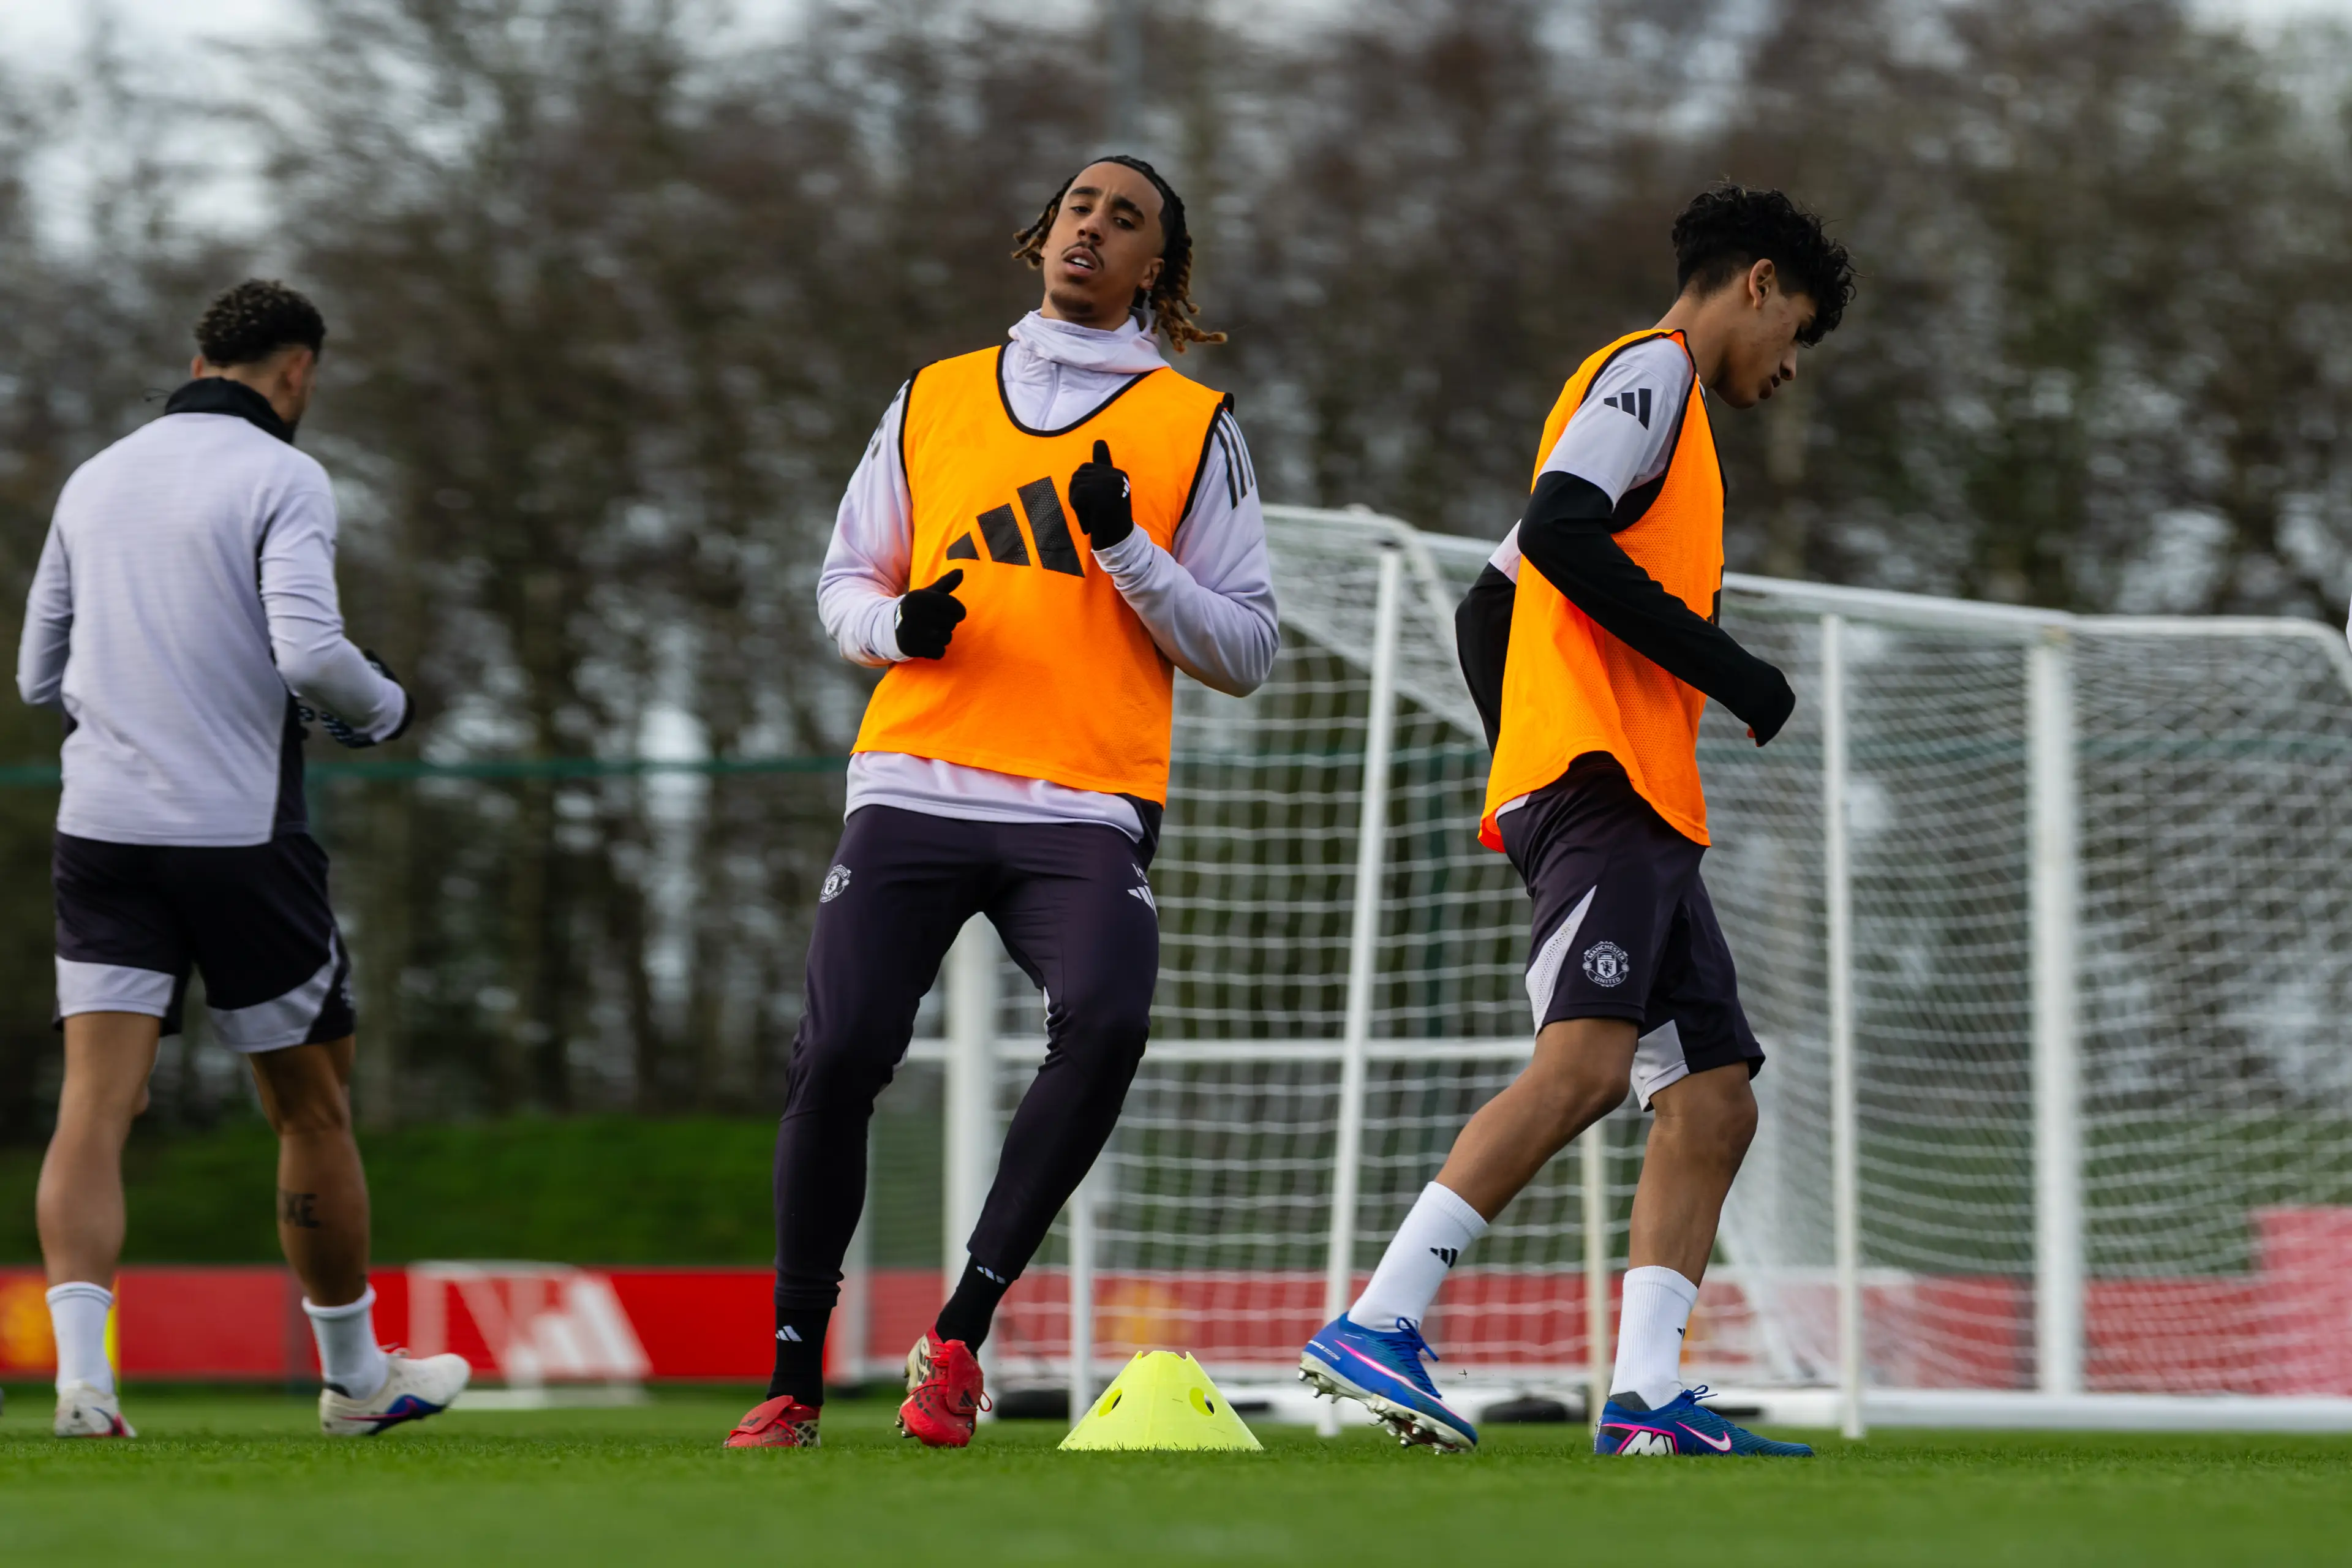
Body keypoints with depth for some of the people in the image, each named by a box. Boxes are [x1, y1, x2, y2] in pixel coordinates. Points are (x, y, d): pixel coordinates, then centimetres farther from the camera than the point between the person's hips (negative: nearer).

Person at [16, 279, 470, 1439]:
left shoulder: (95, 480, 12)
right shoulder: (281, 480, -6)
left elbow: (41, 677, 17)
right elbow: (309, 651, -20)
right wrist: (380, 708, 1)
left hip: (102, 826, 4)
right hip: (240, 833, -4)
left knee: (95, 1106, -4)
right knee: (313, 1106, 11)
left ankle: (80, 1372, -22)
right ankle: (356, 1377, 23)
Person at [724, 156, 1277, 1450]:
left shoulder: (1193, 426, 12)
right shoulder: (933, 402, 18)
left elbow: (1244, 649, 8)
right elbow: (845, 580, 23)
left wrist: (1129, 552, -8)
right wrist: (897, 626, 0)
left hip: (1085, 811, -2)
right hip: (912, 791, 2)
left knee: (1104, 1020, -29)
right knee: (838, 1055, -14)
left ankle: (960, 1333, -18)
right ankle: (795, 1377, 3)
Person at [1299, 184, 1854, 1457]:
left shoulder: (1659, 398, 30)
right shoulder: (1653, 372, 0)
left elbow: (1487, 609, 30)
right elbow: (1560, 533, -18)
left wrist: (1523, 780, 24)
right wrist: (1724, 666, -14)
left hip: (1641, 816, 11)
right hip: (1604, 778, -11)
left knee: (1714, 1100, 3)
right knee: (1586, 1061, -24)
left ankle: (1648, 1400, -6)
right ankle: (1375, 1327, -30)